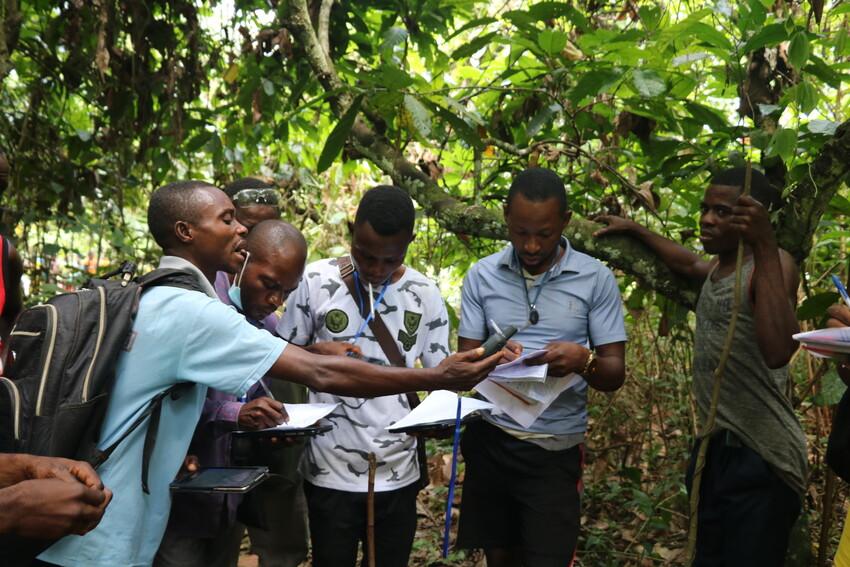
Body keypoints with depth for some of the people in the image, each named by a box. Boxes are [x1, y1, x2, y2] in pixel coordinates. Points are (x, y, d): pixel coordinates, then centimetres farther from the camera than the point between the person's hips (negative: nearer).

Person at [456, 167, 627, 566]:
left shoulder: (596, 279, -6)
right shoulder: (482, 275, 0)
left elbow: (615, 375, -4)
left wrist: (584, 361, -27)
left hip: (556, 448, -2)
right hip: (489, 440, 2)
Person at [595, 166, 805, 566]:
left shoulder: (771, 265, -16)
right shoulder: (717, 268, 12)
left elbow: (778, 351, -35)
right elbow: (687, 263, 38)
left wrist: (764, 247, -35)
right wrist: (634, 230, 38)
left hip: (759, 457, -9)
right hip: (714, 447, 9)